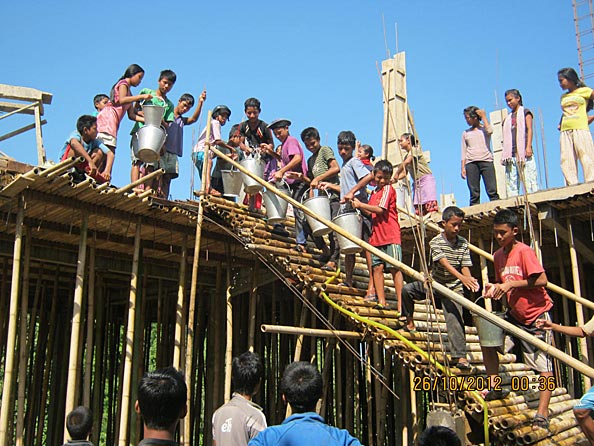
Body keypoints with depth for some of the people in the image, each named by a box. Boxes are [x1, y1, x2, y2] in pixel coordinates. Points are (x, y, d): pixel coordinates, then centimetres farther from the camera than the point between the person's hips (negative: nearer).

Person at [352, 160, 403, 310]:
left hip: (391, 236, -7)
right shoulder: (374, 193, 19)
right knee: (377, 267, 1)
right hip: (376, 236, 7)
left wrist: (360, 204, -9)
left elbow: (380, 209, -14)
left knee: (395, 268, -7)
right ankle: (381, 301, 4)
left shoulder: (388, 189, -4)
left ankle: (401, 303, -7)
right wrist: (359, 206, 4)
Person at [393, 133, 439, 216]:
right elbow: (404, 173, 15)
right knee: (418, 209, -2)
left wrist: (396, 173, -18)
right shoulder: (406, 156, 20)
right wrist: (392, 180, 1)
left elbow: (407, 161, -21)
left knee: (431, 206, -20)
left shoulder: (415, 149, -3)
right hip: (417, 183, 8)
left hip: (426, 179, -8)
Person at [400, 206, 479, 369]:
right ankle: (409, 322, 7)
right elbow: (444, 263, -27)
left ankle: (460, 355, -6)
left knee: (454, 318, -12)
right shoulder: (436, 242, -13)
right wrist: (461, 277, -42)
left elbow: (465, 266, -5)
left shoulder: (463, 243, -1)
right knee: (406, 290, -15)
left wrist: (469, 279, -29)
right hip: (434, 283, 0)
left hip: (453, 288, 0)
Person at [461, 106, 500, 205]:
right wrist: (463, 167, 5)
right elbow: (464, 152, 15)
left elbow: (490, 131, -12)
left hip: (486, 160, -2)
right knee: (474, 193, -6)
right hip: (471, 163, 2)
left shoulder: (484, 129, 13)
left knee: (492, 191, -10)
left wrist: (483, 116, 1)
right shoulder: (465, 133, 19)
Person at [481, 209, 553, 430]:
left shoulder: (524, 251, -18)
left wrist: (511, 284, -25)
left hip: (536, 316, -7)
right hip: (514, 314, 7)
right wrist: (495, 287, -4)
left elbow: (541, 280, -25)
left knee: (543, 366, -3)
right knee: (487, 340, 0)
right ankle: (495, 388, 14)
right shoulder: (498, 256, 4)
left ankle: (542, 414, 4)